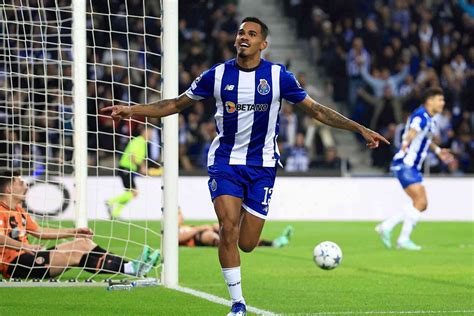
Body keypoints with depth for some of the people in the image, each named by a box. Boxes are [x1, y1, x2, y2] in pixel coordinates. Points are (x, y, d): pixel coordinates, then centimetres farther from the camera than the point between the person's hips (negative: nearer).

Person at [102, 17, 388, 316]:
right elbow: (177, 104, 7)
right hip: (225, 161, 0)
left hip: (262, 165, 0)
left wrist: (360, 129, -2)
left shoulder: (278, 76, -5)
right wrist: (131, 110, -1)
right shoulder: (217, 75, -3)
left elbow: (316, 109, 2)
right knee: (228, 229, -18)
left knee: (247, 244, -3)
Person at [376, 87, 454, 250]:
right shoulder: (421, 116, -16)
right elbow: (413, 131, -38)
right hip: (405, 165, -10)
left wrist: (438, 151, 41)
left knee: (421, 204, 9)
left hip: (412, 167, 10)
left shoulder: (429, 119, 15)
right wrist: (406, 142, -57)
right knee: (420, 202, -16)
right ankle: (404, 240, -13)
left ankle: (387, 226, 11)